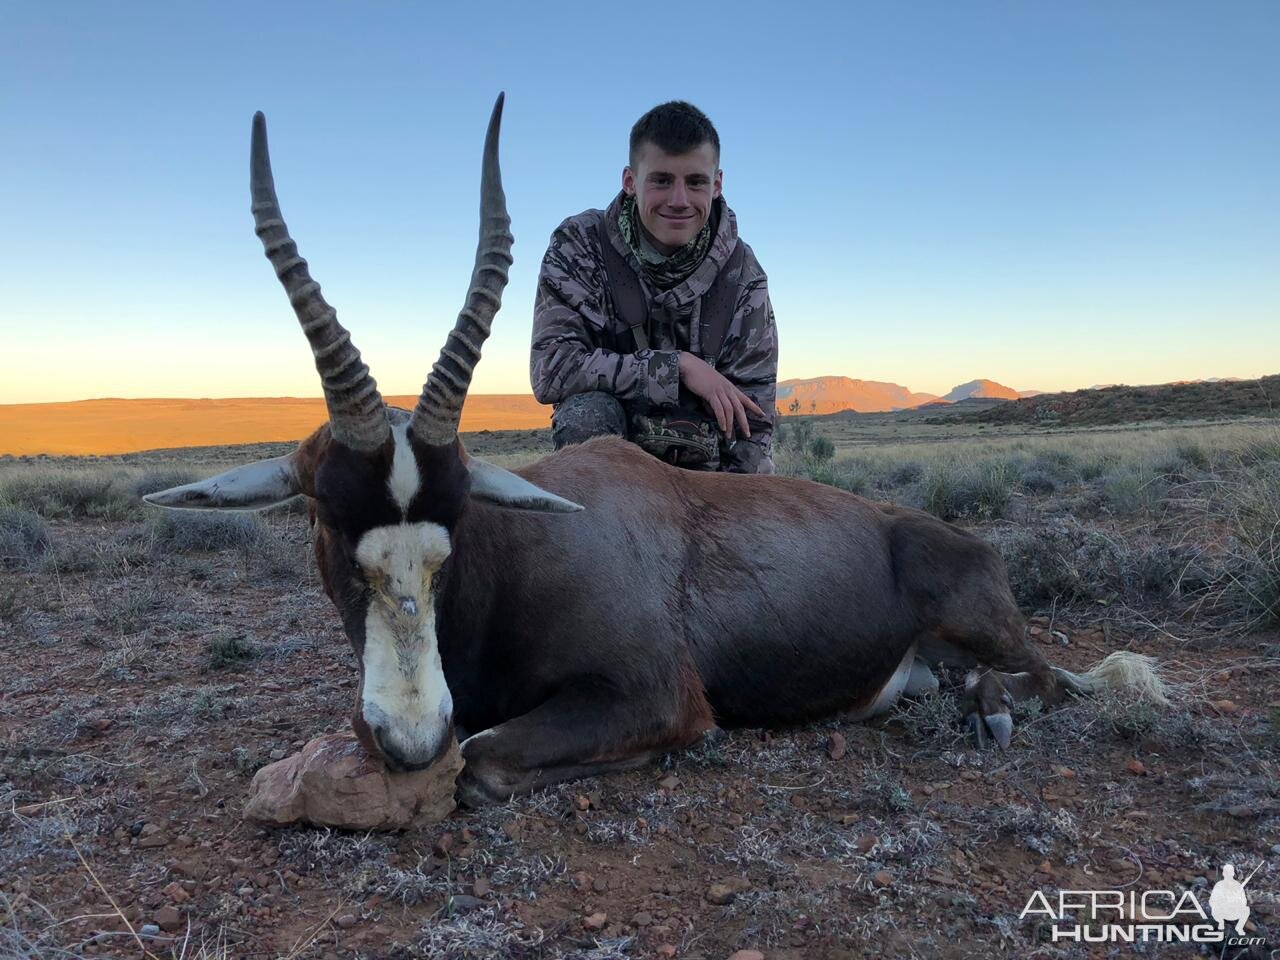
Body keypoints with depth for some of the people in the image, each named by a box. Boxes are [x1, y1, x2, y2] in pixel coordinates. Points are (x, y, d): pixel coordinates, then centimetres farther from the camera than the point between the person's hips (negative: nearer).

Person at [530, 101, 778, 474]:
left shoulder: (741, 273, -6)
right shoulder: (579, 245, -11)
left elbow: (752, 421, -6)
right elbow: (550, 369, -23)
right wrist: (679, 366, -23)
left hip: (701, 463, 2)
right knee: (587, 411, -31)